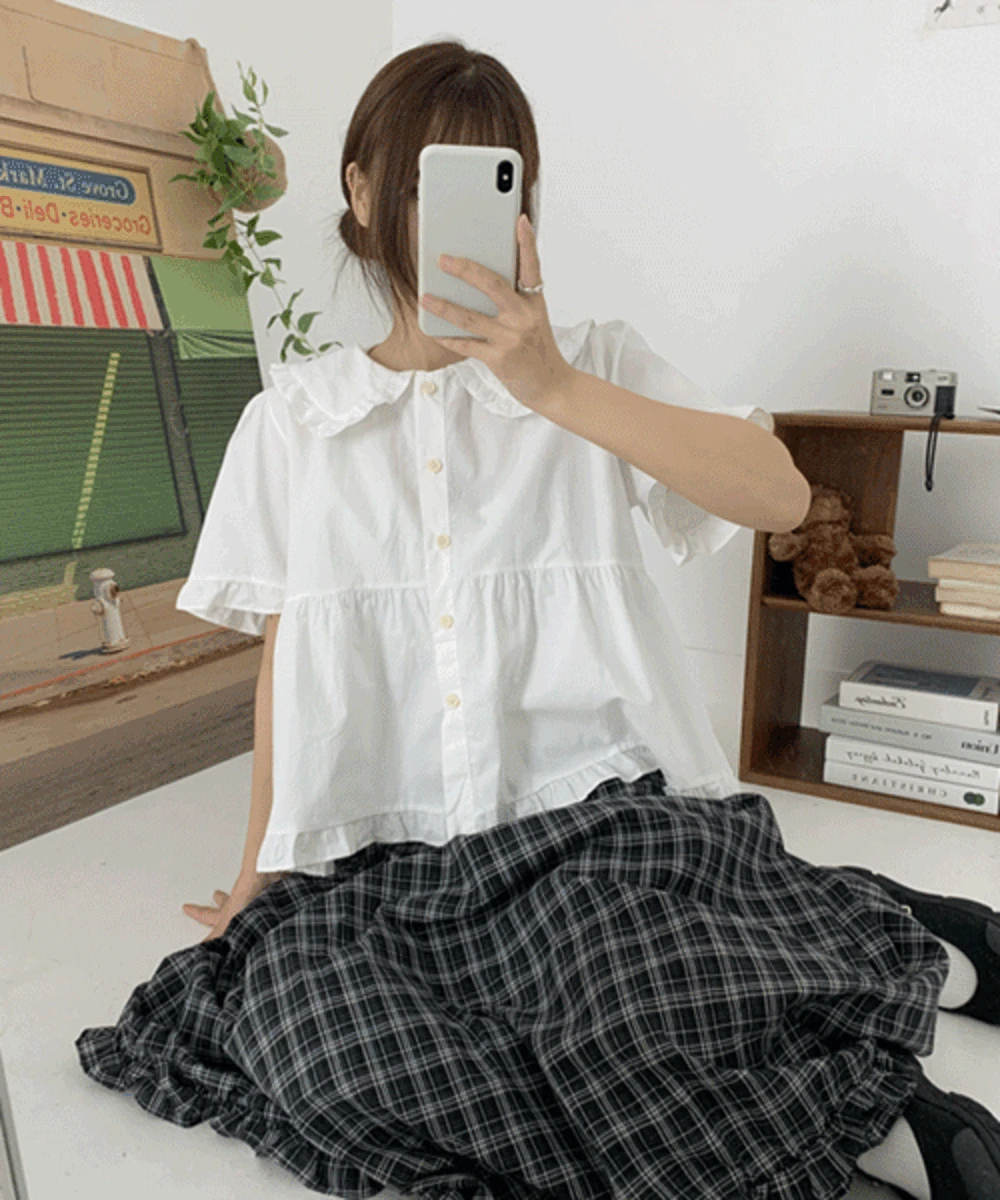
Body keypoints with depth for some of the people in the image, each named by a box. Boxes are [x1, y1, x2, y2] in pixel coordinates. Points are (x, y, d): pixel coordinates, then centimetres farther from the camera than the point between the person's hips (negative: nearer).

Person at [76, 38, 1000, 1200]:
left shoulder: (595, 363, 6)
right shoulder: (291, 418, 10)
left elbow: (780, 495, -10)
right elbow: (282, 655, 12)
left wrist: (553, 386, -16)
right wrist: (258, 874, 11)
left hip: (597, 809, -2)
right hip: (382, 847, 4)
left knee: (633, 1018, -32)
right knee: (311, 1028, -25)